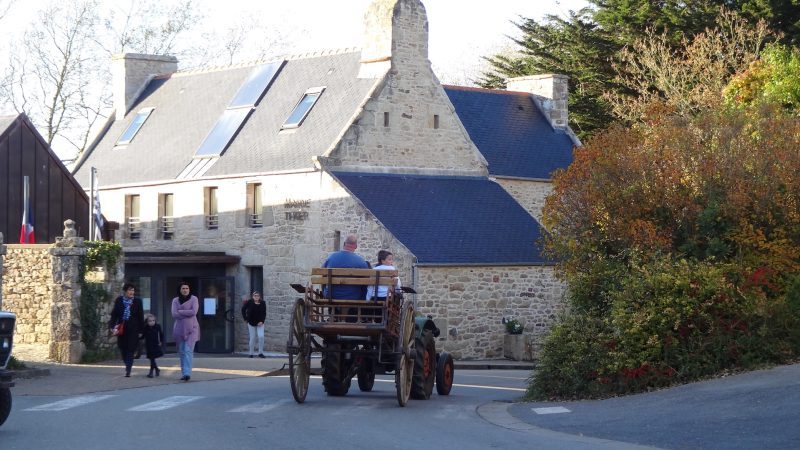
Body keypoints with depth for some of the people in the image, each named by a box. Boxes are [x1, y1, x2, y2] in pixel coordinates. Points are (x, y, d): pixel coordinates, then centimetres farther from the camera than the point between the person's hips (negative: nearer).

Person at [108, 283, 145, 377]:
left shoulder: (137, 301, 3)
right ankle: (128, 367, 24)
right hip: (121, 328, 2)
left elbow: (141, 316, 5)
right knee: (123, 349, 6)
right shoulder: (119, 300, 5)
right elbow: (114, 314, 5)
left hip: (133, 329, -2)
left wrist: (141, 329, 1)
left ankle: (128, 370, -8)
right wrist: (112, 326, -7)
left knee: (130, 349, -8)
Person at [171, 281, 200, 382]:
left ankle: (187, 373, -22)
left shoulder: (194, 299, 2)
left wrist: (180, 311, -6)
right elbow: (174, 315, -4)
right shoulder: (175, 300, 8)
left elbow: (194, 311, -13)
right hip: (179, 328, 3)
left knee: (188, 350, -14)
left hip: (191, 329, -3)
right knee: (181, 352, 5)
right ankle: (184, 373, 13)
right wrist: (187, 314, -9)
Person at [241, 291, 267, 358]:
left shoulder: (262, 303, -6)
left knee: (261, 336, -15)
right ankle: (251, 353, 16)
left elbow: (264, 313, -2)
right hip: (251, 323, -1)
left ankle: (260, 353, -4)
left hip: (259, 323, 1)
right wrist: (245, 318, -1)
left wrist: (262, 321, -16)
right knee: (252, 338, 3)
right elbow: (243, 309, 3)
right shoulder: (249, 302, -8)